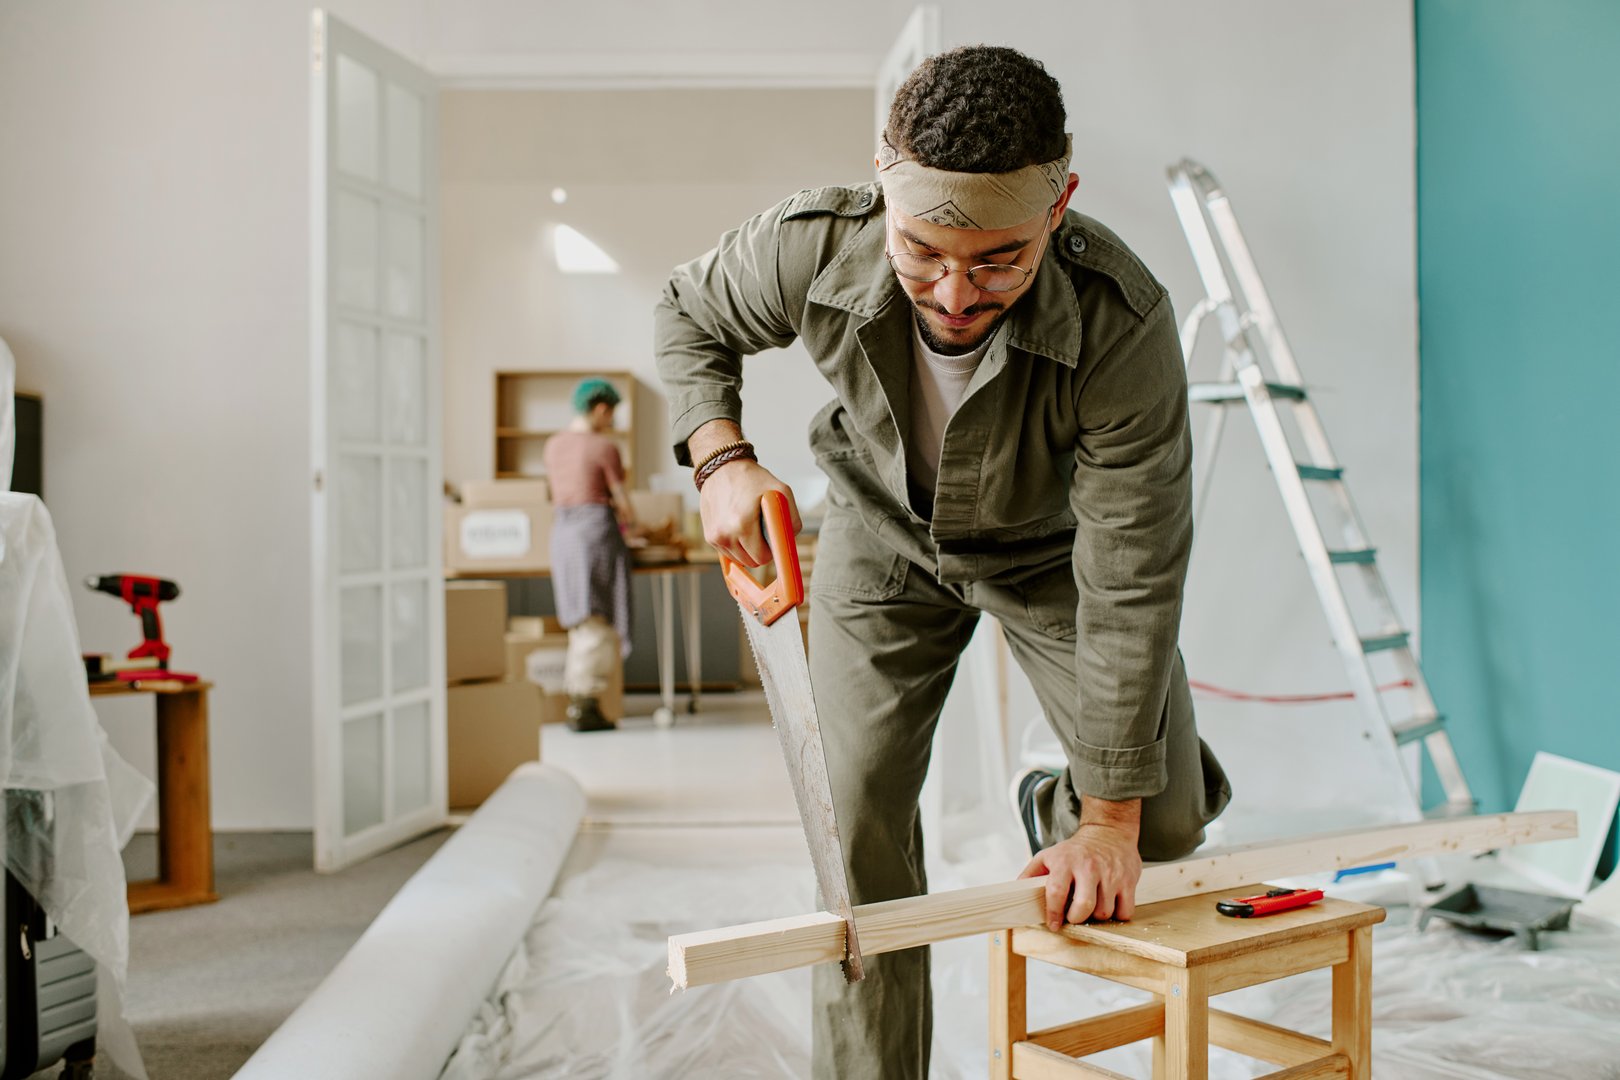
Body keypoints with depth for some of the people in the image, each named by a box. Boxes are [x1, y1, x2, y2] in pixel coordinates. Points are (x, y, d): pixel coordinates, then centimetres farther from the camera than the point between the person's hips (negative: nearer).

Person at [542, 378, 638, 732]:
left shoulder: (553, 445, 13)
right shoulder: (605, 448, -7)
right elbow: (622, 502, -5)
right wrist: (631, 521, 18)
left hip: (562, 531, 7)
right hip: (598, 530, -7)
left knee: (582, 623, 13)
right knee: (599, 623, -4)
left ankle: (578, 703, 12)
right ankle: (585, 707, -6)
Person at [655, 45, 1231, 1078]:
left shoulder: (1124, 325, -38)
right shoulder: (811, 248, -32)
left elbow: (1131, 584, -31)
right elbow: (691, 315, -6)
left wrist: (1111, 818, -25)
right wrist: (721, 457, -24)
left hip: (1051, 546, 0)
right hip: (883, 536, 1)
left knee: (1166, 821, -3)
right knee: (856, 821, -5)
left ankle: (1062, 812, 34)